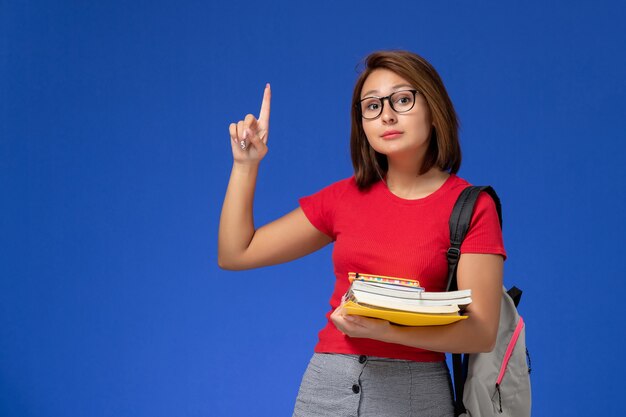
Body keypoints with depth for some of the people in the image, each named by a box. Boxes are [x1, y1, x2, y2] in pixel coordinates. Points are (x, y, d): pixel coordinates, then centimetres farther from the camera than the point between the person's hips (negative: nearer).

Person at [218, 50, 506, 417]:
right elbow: (235, 254, 10)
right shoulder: (345, 197, 6)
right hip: (326, 385, 3)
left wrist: (384, 330, -24)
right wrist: (246, 164, 1)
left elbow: (482, 333, -11)